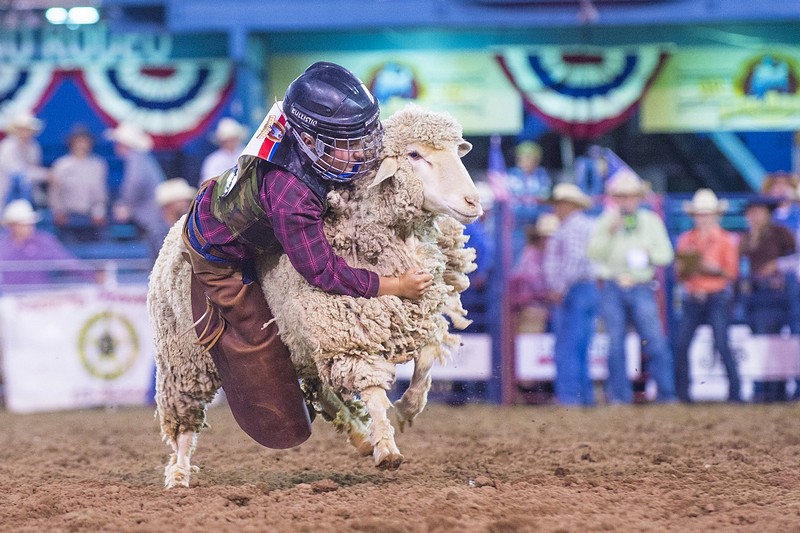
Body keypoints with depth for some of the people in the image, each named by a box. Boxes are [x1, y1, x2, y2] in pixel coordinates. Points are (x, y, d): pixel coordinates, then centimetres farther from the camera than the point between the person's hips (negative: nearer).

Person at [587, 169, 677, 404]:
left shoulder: (651, 221, 9)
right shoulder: (606, 221, 8)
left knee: (655, 340, -8)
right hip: (612, 287, 1)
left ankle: (666, 394, -4)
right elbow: (594, 253, -1)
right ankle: (619, 395, 8)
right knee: (615, 343, 2)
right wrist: (609, 233, -13)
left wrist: (648, 254, -12)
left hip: (642, 288, 0)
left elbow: (666, 254, 7)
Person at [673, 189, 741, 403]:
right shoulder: (686, 239, 12)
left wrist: (714, 268, -18)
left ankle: (735, 392, -9)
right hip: (692, 298, 3)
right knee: (681, 345, -4)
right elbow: (679, 274, 11)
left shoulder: (726, 239, 3)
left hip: (718, 297, -3)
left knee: (722, 345, -12)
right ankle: (681, 393, 3)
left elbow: (732, 273, -1)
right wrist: (684, 267, -11)